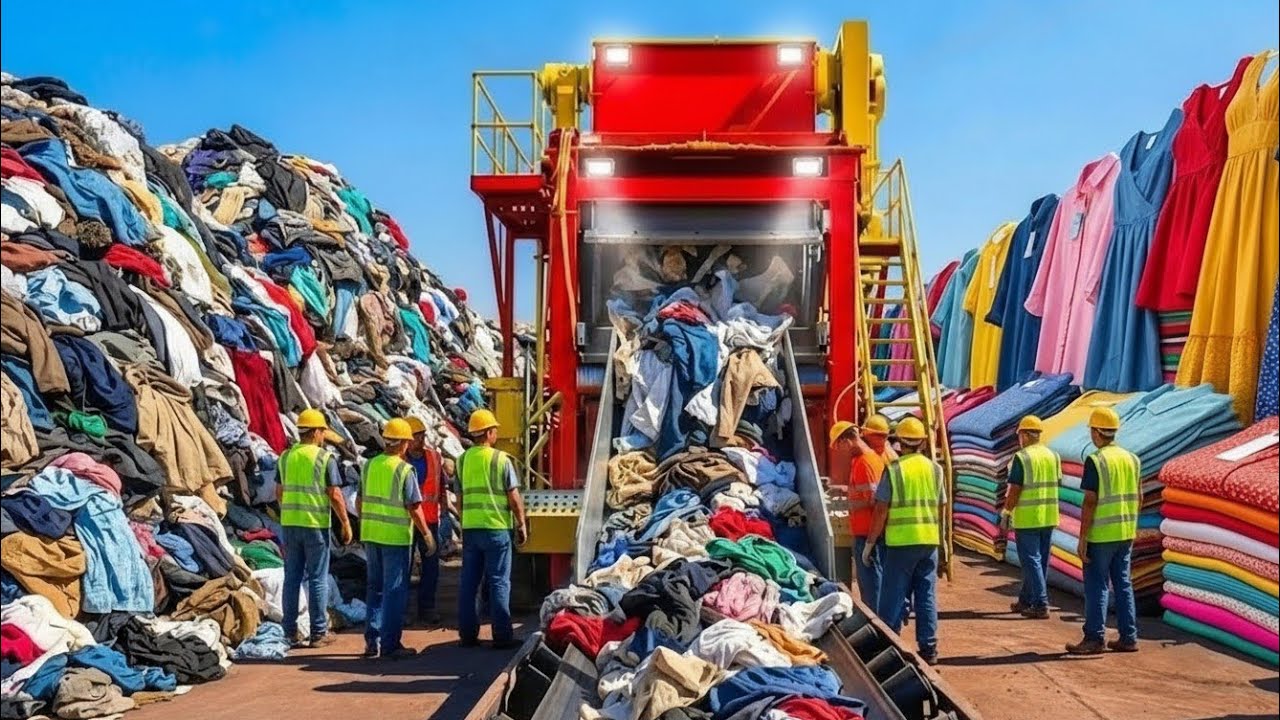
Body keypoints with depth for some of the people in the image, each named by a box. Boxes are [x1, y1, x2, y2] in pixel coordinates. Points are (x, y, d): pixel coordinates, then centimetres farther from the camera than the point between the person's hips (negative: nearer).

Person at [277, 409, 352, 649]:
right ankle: (318, 633, 7)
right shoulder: (325, 458, -9)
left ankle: (291, 632, 14)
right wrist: (345, 523, -3)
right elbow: (335, 495, -11)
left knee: (292, 578, 10)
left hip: (289, 523, 5)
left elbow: (279, 492, 12)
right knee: (317, 579, 3)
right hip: (316, 525, -5)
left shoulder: (285, 457, 6)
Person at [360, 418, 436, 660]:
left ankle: (372, 641, 18)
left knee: (375, 587, 16)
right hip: (395, 537, -6)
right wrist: (427, 534, -5)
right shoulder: (405, 470, -12)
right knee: (394, 590, 2)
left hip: (370, 534, 6)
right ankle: (389, 644, 4)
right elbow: (413, 508, -13)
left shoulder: (370, 465, 5)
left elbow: (360, 501, 11)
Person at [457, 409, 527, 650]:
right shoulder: (502, 460, -9)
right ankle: (502, 636, 4)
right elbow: (514, 498, -8)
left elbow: (460, 497, 9)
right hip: (497, 528, -4)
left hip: (470, 528, 4)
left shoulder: (462, 460, 4)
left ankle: (467, 634, 14)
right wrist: (521, 524, 2)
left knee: (468, 582, 10)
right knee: (499, 582, 2)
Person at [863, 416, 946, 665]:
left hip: (901, 542, -4)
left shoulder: (893, 470, -7)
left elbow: (881, 511, -7)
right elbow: (942, 510, 10)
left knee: (893, 598, 3)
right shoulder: (935, 469, 6)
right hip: (929, 541, 4)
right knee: (927, 596, 10)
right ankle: (929, 649, 12)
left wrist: (869, 543, 0)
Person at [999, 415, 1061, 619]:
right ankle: (1025, 600, 26)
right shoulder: (1053, 456, 7)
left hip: (1027, 518, -7)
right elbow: (1056, 486, 12)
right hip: (1049, 518, 7)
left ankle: (1041, 606, -5)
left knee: (1031, 561, -2)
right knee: (1040, 561, 15)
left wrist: (1005, 516, -5)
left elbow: (1014, 491, -14)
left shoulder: (1022, 457, -13)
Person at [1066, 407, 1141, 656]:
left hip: (1100, 535, -7)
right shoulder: (1132, 459, 7)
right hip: (1126, 533, 7)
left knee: (1096, 586, 0)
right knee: (1123, 584, 13)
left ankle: (1094, 639, 2)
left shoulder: (1095, 461, -14)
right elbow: (1138, 498, 11)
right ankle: (1128, 638, 15)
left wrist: (1082, 539, -13)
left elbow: (1090, 503, -17)